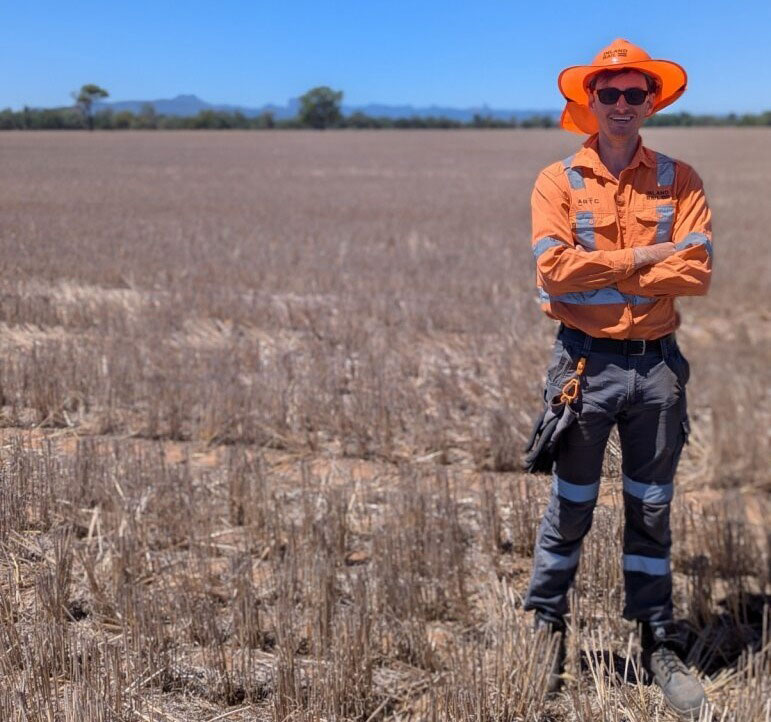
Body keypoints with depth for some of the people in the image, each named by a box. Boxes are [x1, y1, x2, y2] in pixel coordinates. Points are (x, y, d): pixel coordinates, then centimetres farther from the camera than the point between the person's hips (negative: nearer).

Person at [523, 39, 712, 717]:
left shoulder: (679, 180, 3)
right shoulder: (559, 181, -1)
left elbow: (697, 272, -10)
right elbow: (553, 270, -16)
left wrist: (599, 274, -14)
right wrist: (643, 258, -13)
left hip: (658, 363, 2)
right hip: (587, 362, -2)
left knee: (652, 509, 13)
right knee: (570, 507, 9)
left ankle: (660, 646, 26)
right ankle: (546, 633, 24)